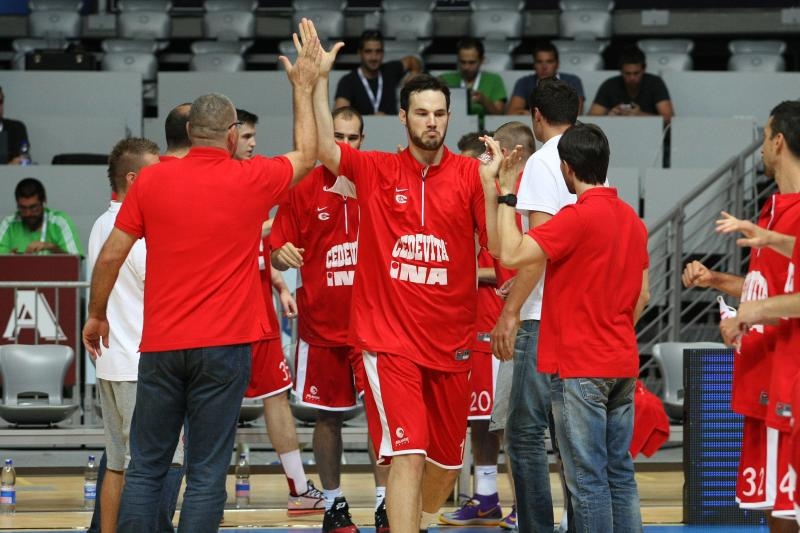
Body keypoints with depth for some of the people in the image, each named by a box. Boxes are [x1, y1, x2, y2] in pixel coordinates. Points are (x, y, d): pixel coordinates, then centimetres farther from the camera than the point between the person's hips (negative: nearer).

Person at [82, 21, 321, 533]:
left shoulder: (152, 179, 0)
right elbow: (307, 154, 19)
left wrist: (96, 315, 19)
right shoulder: (252, 181, -1)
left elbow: (110, 256, 4)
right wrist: (304, 87, 30)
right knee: (207, 472, 0)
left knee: (146, 467, 7)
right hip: (224, 344, -1)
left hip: (161, 344, 1)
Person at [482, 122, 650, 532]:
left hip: (579, 367, -8)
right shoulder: (632, 219, 10)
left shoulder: (578, 216, -15)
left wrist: (505, 194, -12)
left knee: (587, 477, -5)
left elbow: (511, 254, -20)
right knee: (619, 471, 11)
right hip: (622, 363, 8)